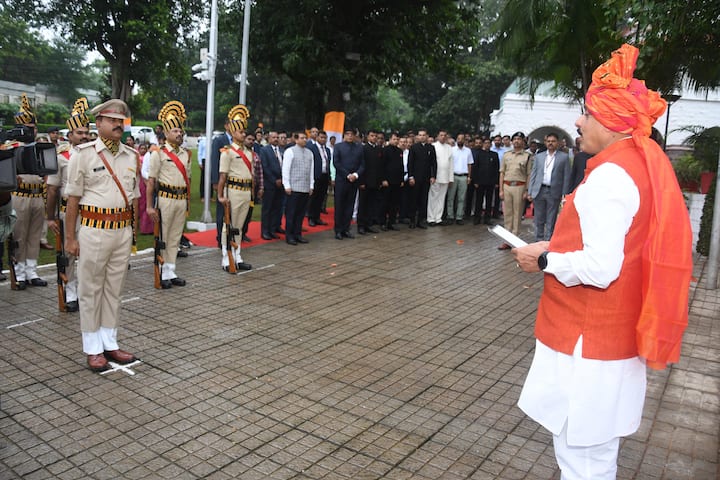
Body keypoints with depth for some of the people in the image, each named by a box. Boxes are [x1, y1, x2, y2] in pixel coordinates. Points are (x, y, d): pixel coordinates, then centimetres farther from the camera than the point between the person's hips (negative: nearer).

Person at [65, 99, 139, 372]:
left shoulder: (131, 156, 9)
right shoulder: (83, 153, -4)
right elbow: (73, 198, -4)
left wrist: (131, 231, 11)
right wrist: (70, 236, -5)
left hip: (123, 231, 4)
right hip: (94, 230, -4)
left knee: (114, 289, 12)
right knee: (90, 290, 6)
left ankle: (110, 344, 23)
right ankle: (93, 349, 16)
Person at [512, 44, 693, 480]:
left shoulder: (611, 174, -20)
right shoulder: (645, 164, 10)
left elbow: (599, 267, -27)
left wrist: (545, 259, -11)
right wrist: (560, 248, 11)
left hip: (587, 339, -10)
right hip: (614, 333, 10)